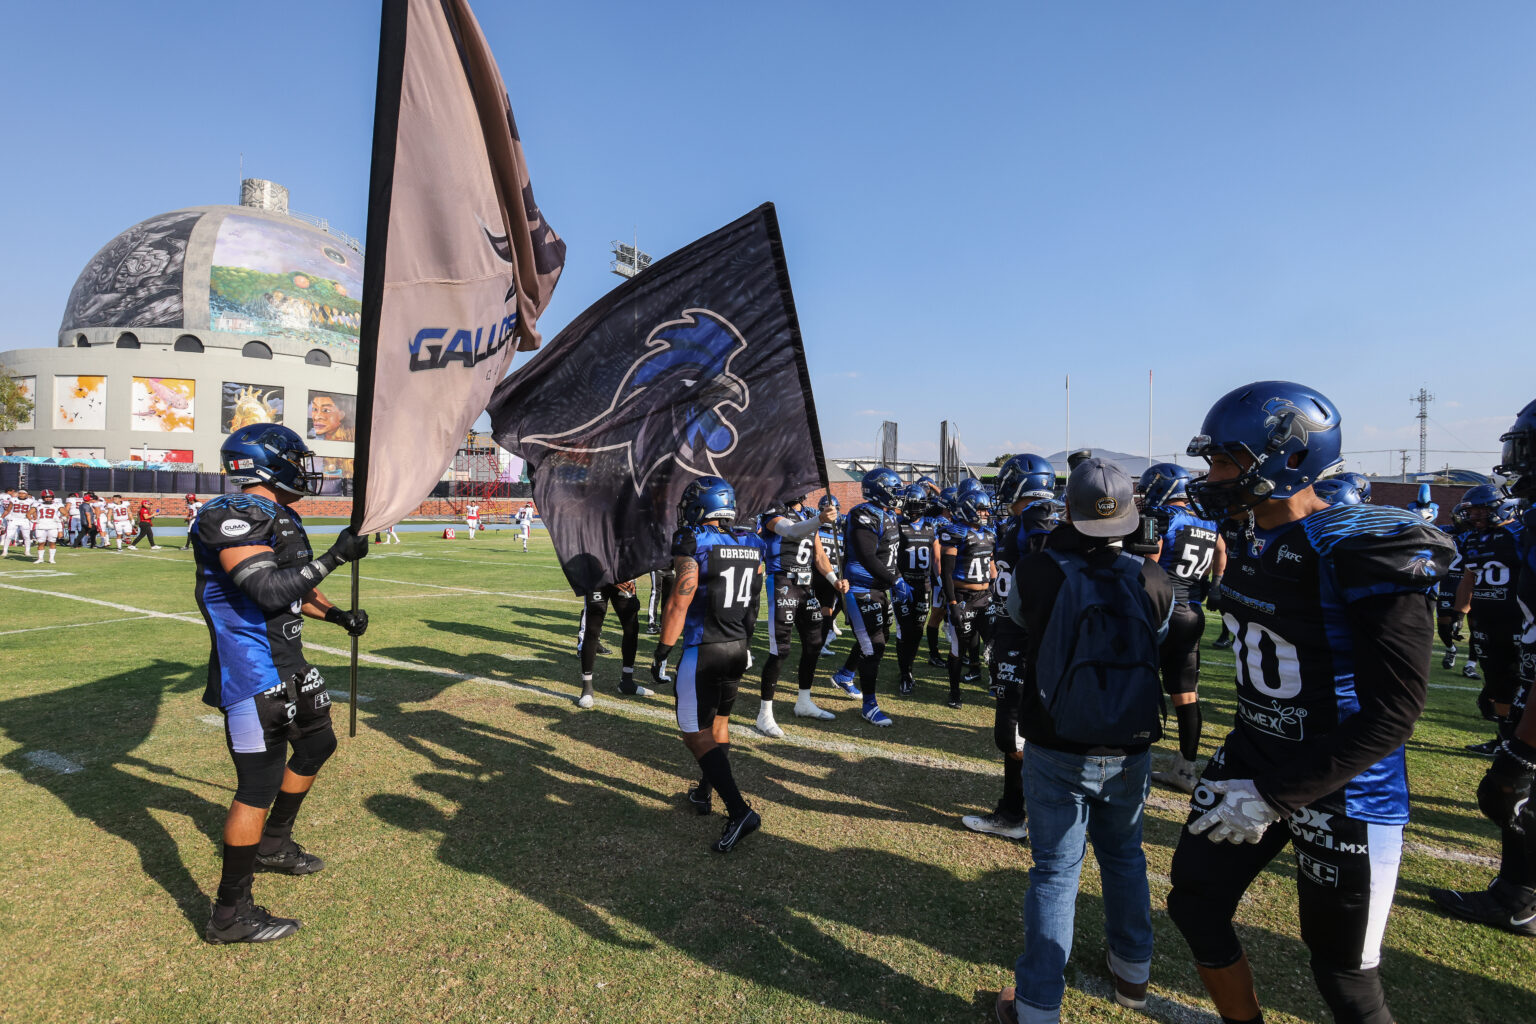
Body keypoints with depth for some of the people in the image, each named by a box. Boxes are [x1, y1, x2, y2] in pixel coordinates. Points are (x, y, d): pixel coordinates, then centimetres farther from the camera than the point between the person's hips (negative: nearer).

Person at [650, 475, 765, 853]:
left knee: (697, 734, 1)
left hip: (702, 650, -7)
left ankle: (739, 810, -7)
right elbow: (752, 605, 11)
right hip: (738, 648, 7)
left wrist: (662, 653, -10)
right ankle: (705, 792, 36)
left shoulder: (693, 547, -15)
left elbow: (678, 604, -18)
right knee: (719, 722, 22)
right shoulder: (751, 547, 4)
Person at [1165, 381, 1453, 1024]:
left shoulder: (1367, 552, -22)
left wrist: (1273, 795, -22)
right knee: (1192, 905, 16)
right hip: (1251, 760, 7)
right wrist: (1246, 767, 17)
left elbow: (1391, 712, -22)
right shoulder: (1245, 538, 0)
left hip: (1341, 792, -7)